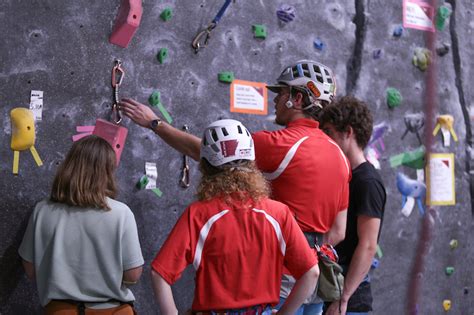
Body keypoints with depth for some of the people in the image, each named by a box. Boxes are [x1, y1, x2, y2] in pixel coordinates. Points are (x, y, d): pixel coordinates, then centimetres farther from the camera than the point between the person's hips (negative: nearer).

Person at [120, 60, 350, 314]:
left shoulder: (281, 144, -15)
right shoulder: (338, 155, 7)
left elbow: (201, 150, -6)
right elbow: (338, 232, 8)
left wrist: (154, 123, 5)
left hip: (284, 276, -8)